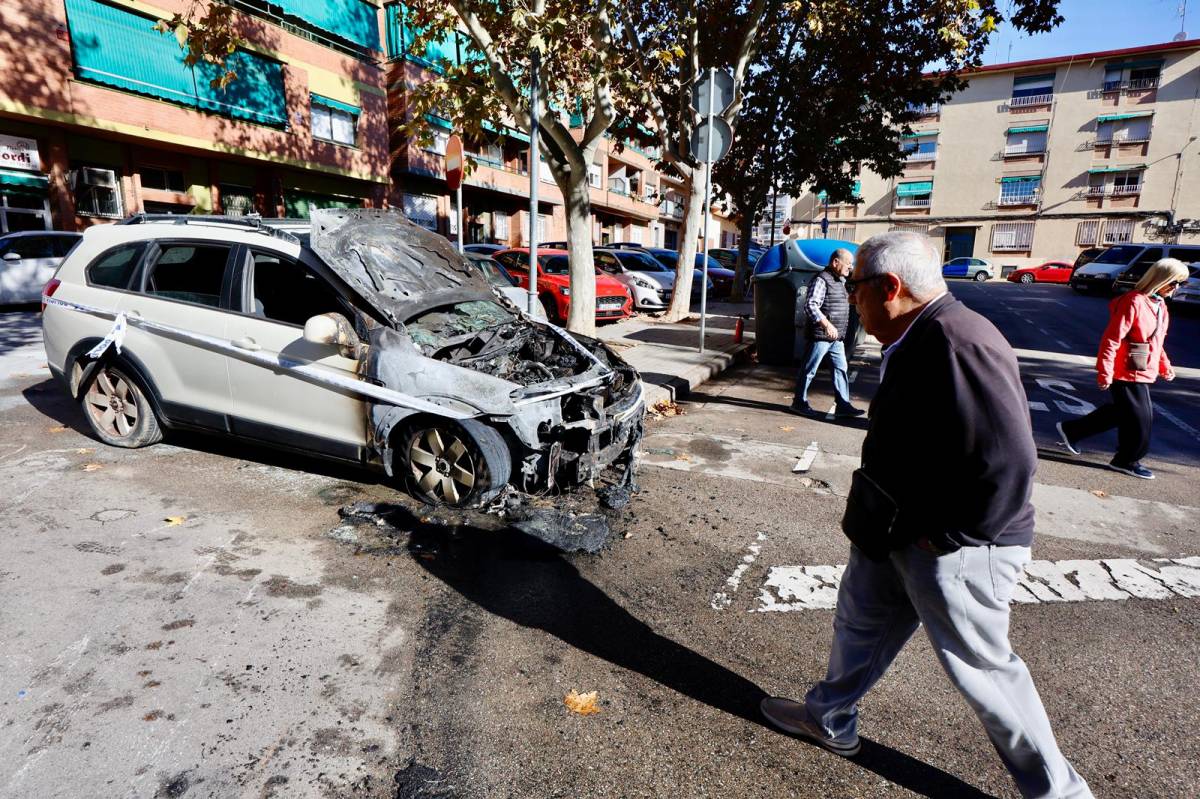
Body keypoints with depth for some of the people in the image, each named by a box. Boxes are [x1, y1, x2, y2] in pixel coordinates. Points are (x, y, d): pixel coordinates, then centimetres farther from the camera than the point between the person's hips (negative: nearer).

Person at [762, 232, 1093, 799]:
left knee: (981, 668, 9)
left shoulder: (957, 343, -28)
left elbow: (1008, 460, -31)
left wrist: (951, 536, -21)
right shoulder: (916, 341, 4)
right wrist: (882, 520, 16)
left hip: (953, 550, -10)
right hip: (898, 530, 10)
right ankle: (829, 718, 45)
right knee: (860, 620, 23)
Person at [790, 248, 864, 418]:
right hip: (820, 335, -9)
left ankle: (843, 406, 10)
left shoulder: (840, 282, 17)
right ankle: (799, 402, 12)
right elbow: (810, 305, -24)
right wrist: (826, 324, -32)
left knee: (841, 369, 7)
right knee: (809, 370, 1)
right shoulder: (821, 280, -13)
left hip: (837, 337, 9)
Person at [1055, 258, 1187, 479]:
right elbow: (1111, 339, -21)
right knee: (1140, 418, 1)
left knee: (1122, 411, 16)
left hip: (1143, 373, 9)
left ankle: (1071, 431, 24)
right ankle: (1128, 461, 19)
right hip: (1128, 373, -9)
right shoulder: (1134, 302, -18)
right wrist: (1104, 372, -23)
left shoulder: (1160, 305, 11)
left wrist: (1165, 367, 24)